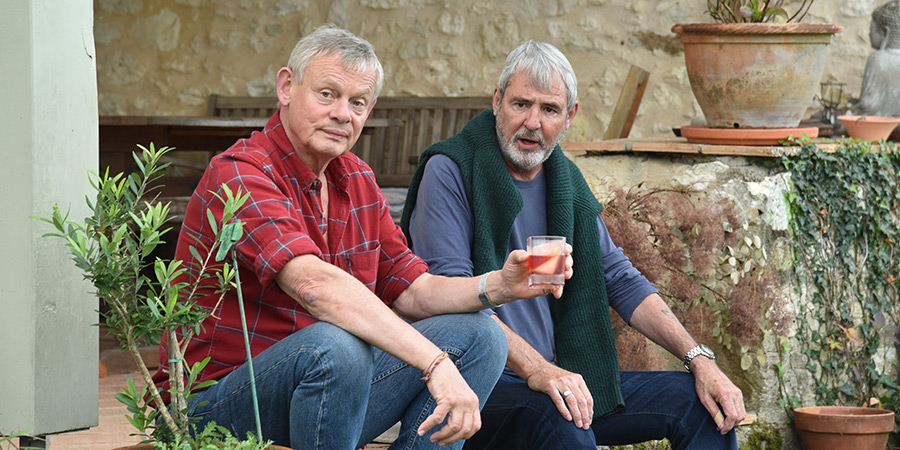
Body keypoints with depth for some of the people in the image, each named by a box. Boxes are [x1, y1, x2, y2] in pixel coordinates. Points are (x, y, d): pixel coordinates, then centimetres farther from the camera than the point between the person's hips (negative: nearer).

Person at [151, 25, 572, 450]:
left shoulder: (358, 181, 11)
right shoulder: (240, 173, -18)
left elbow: (410, 293, 10)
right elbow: (316, 285, -33)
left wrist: (498, 286, -11)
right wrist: (436, 363, -39)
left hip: (328, 390, 8)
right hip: (213, 407, -8)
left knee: (478, 336, 0)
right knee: (336, 346, -37)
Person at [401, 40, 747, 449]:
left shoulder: (566, 182, 13)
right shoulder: (450, 171, -8)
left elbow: (620, 280, 15)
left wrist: (700, 360, 2)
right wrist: (536, 369, -31)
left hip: (561, 375, 7)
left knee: (704, 403, -4)